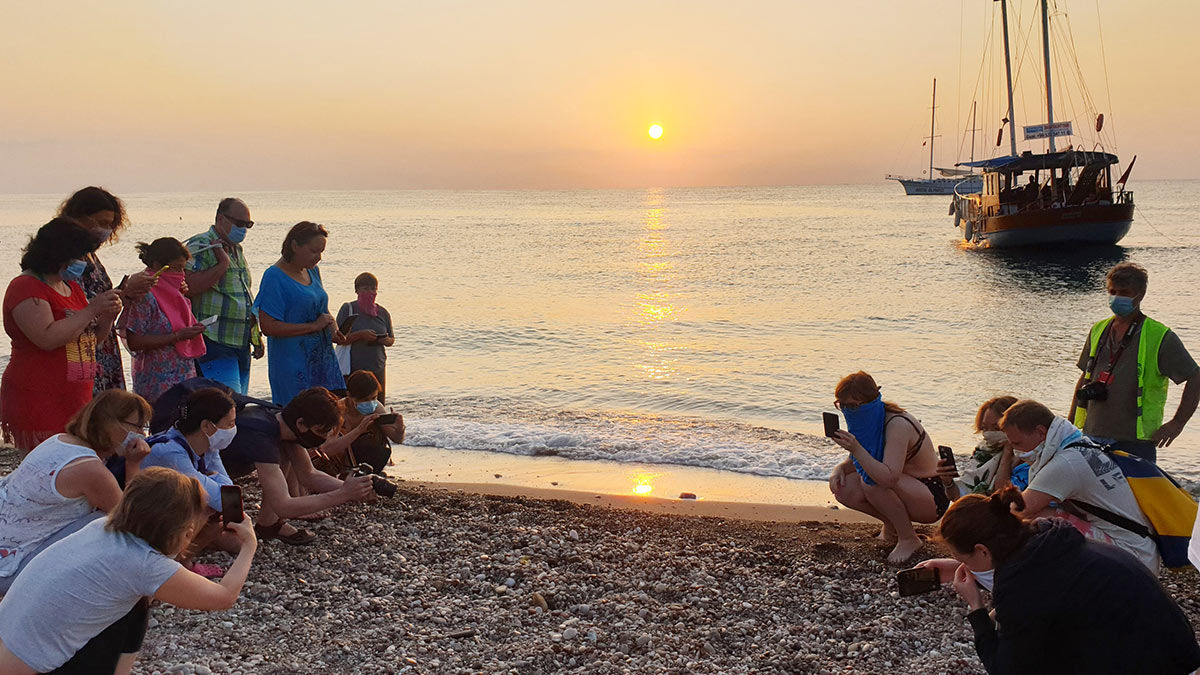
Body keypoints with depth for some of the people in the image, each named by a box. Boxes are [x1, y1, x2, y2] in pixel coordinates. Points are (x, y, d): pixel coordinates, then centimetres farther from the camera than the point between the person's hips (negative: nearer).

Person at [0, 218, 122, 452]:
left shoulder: (71, 286, 17)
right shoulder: (25, 287, -9)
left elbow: (90, 336, 24)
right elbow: (47, 338, -23)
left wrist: (108, 316, 3)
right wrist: (91, 309, -19)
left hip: (76, 400, 8)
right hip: (38, 404, -8)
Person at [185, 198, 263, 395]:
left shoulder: (237, 249, 20)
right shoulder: (200, 246, -7)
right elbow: (189, 286, -23)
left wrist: (256, 338, 24)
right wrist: (223, 264, -18)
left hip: (242, 346, 8)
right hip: (215, 344, -8)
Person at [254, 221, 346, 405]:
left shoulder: (313, 271, 12)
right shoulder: (274, 277, -12)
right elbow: (268, 327, -19)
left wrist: (332, 329, 5)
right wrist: (314, 326, -17)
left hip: (322, 360, 7)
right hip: (291, 366, -7)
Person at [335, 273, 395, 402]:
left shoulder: (383, 313, 8)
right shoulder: (348, 309, -3)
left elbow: (392, 339, 17)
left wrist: (386, 341, -6)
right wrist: (360, 335, -21)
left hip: (378, 368, 4)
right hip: (353, 369, -4)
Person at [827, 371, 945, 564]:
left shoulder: (897, 424, -28)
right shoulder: (867, 421, -3)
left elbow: (889, 477, -38)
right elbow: (854, 461, 11)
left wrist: (856, 448, -43)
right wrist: (839, 469, -11)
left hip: (932, 499, -8)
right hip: (903, 488, 8)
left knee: (870, 481, -31)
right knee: (843, 489, -11)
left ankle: (908, 539, -11)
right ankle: (892, 524, 10)